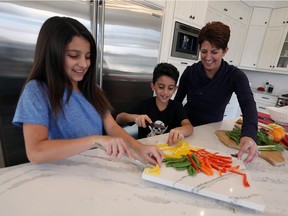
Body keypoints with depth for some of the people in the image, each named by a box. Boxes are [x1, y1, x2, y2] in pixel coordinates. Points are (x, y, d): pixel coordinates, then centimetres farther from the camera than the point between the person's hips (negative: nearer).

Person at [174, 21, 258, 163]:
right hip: (188, 127, 1)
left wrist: (249, 134, -49)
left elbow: (248, 104, -30)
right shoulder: (190, 72, -13)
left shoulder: (235, 76, -16)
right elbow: (177, 101, -6)